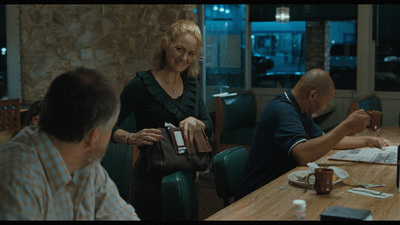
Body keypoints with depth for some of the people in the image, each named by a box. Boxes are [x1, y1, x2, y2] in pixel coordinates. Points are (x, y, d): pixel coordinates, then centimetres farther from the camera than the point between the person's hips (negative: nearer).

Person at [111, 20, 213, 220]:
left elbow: (209, 129, 8)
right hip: (152, 176, -5)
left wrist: (194, 121, -13)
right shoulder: (142, 84, -12)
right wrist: (132, 138, -31)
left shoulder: (191, 84, 6)